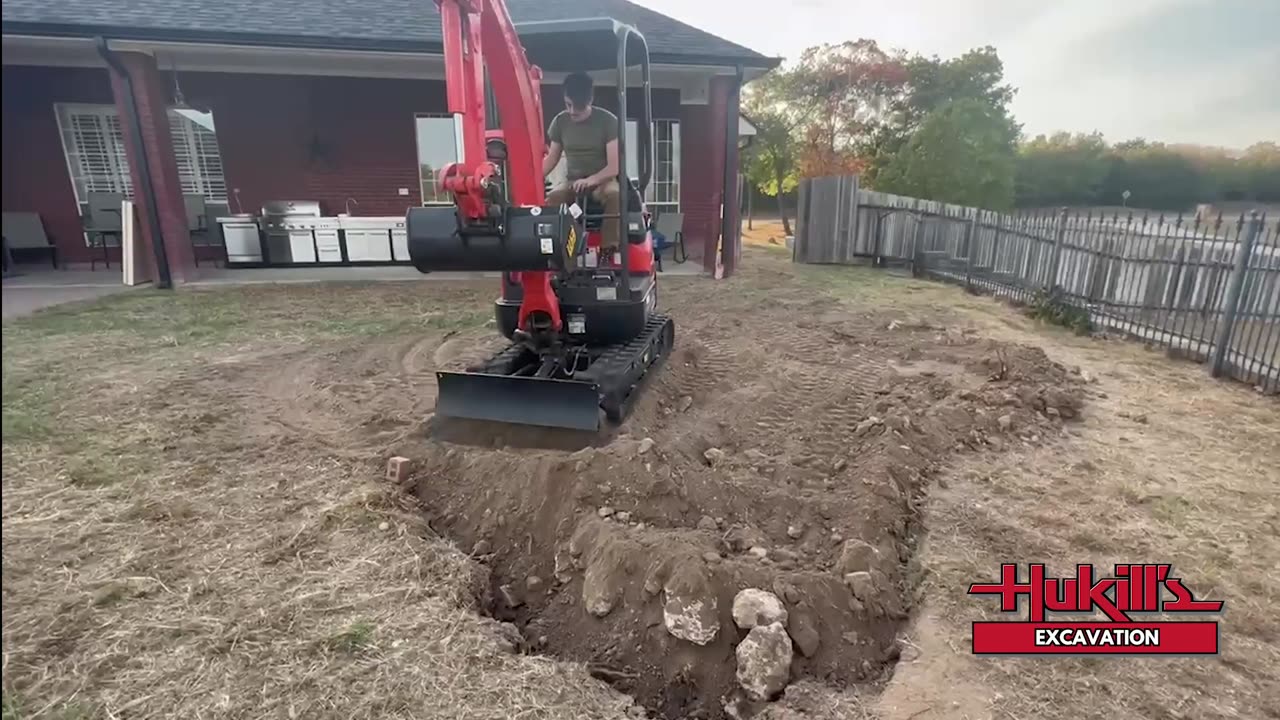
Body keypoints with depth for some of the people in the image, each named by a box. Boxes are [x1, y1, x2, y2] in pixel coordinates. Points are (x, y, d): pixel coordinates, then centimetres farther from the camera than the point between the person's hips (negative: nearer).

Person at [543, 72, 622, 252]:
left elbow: (615, 166, -15)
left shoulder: (608, 121, -10)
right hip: (572, 181, 3)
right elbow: (551, 159, 10)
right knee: (551, 198, -31)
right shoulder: (560, 121, 1)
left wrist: (591, 180, -33)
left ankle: (610, 250, -34)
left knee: (614, 195, -38)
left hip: (603, 180, -2)